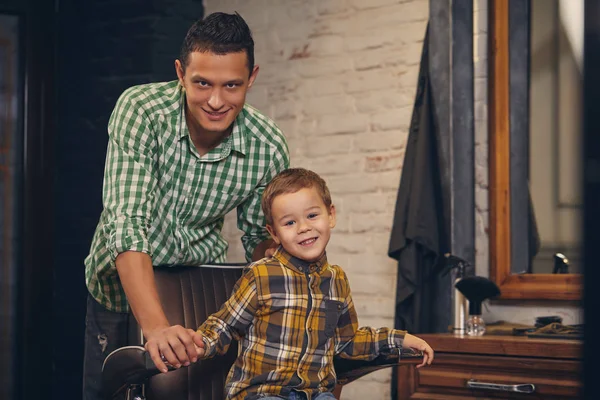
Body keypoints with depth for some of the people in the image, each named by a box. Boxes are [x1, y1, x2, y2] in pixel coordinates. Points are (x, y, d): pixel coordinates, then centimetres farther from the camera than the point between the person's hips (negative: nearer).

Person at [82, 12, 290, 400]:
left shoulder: (269, 148, -18)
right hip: (122, 282, -1)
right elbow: (127, 223, -35)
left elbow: (261, 236, -1)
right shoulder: (141, 110, -27)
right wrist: (157, 327, -47)